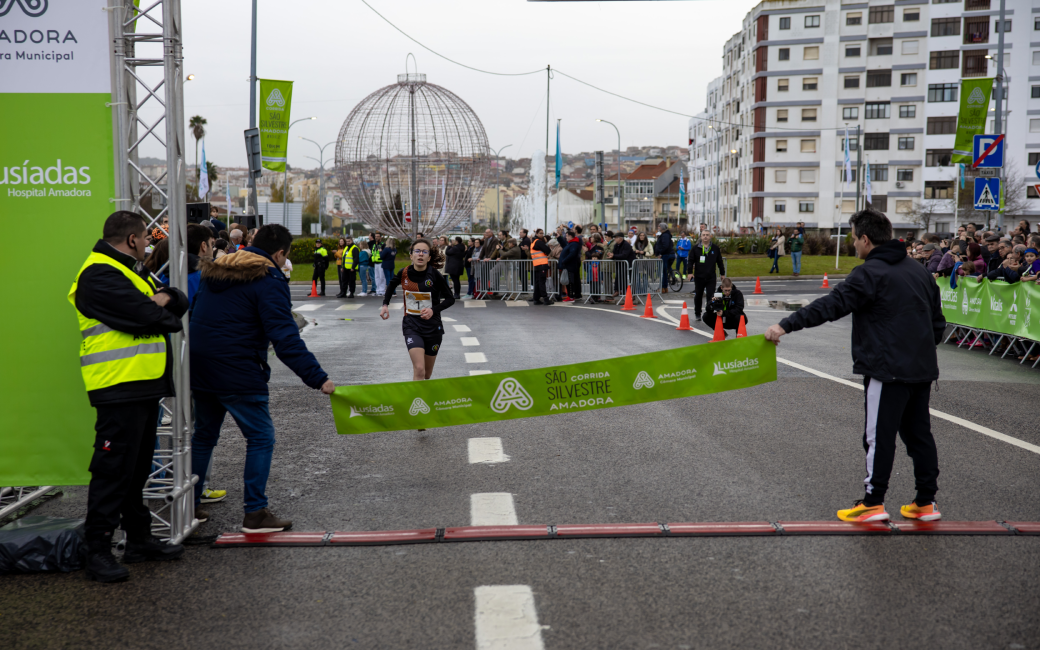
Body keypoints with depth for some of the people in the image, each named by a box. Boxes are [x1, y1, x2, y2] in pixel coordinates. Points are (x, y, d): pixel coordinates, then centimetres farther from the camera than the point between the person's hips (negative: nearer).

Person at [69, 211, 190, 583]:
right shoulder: (99, 276, -13)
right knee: (113, 468, -6)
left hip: (145, 385, 10)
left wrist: (164, 298, -7)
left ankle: (139, 538, 26)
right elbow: (147, 317, -22)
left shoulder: (132, 271, 21)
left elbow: (180, 302, 16)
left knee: (137, 467, 16)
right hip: (119, 388, -10)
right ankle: (97, 550, 1)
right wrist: (168, 316, 0)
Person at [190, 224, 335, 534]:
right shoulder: (268, 282, -13)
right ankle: (255, 514, 3)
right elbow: (286, 339, -21)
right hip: (238, 374, -8)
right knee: (261, 438, 3)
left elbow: (197, 318, 22)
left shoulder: (216, 271, 13)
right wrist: (318, 378, -21)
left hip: (199, 369, 8)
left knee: (204, 435, 20)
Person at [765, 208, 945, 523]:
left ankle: (873, 503, 5)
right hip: (922, 368, 8)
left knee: (879, 435, 0)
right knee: (919, 433, 14)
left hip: (888, 370, -8)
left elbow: (830, 305, -21)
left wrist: (786, 325, -21)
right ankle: (926, 502, 20)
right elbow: (938, 322, 19)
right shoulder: (919, 270, 14)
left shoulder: (870, 273, -13)